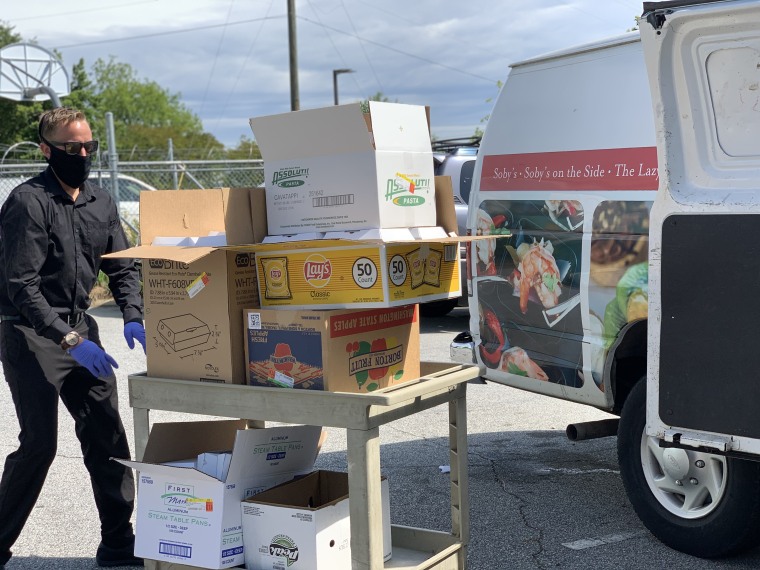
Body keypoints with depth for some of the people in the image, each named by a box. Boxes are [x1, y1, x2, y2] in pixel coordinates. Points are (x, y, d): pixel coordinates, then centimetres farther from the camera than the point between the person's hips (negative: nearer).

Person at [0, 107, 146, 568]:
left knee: (107, 434, 4)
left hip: (79, 326, 7)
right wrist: (71, 341, -26)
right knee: (39, 443, -9)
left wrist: (134, 318, -7)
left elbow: (123, 268, 12)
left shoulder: (100, 203, 10)